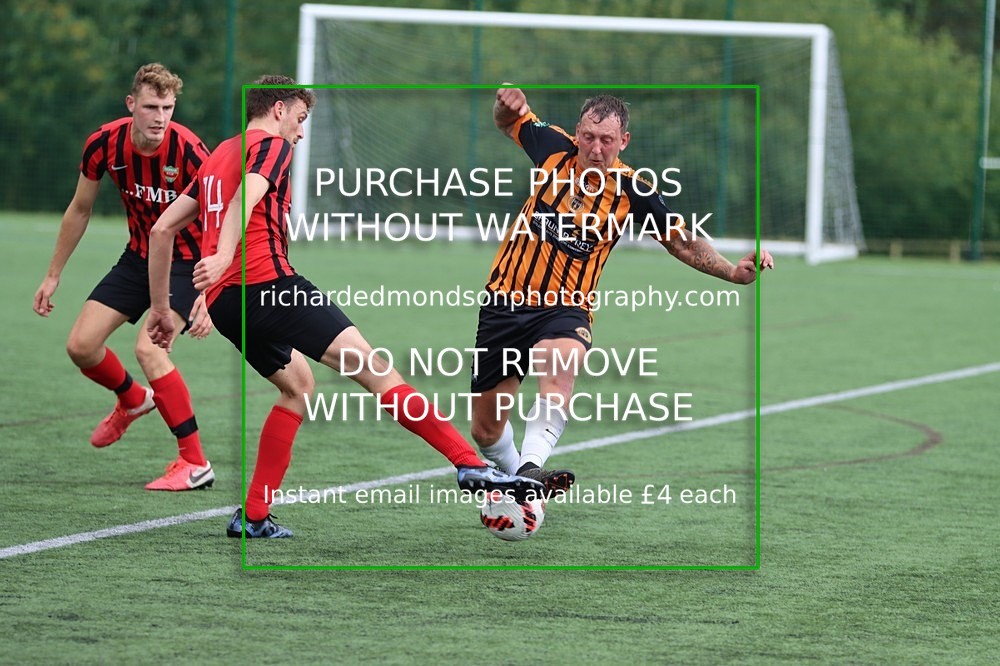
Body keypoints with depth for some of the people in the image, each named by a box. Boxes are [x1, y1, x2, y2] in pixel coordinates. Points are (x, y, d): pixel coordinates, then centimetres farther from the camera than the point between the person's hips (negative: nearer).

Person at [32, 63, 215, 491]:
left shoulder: (189, 152, -26)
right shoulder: (104, 144, -13)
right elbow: (79, 210, 4)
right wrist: (53, 275, 9)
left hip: (186, 261, -5)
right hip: (138, 257, 5)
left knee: (148, 348, -24)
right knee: (81, 345, -1)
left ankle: (195, 463, -15)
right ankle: (132, 400, 34)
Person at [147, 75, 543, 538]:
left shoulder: (217, 158, 27)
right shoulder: (272, 145, 3)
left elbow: (162, 229, 24)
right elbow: (246, 197, -19)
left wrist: (161, 307, 26)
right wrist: (223, 256, -34)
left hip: (222, 303, 9)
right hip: (266, 283, -9)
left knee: (297, 385, 26)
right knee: (369, 364, -14)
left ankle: (253, 517, 17)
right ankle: (470, 466, -24)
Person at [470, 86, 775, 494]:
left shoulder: (632, 192, -6)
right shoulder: (555, 149, -2)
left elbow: (684, 244, 5)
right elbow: (508, 122, 19)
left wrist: (734, 271, -10)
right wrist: (509, 103, -5)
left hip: (563, 310, -3)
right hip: (504, 301, 3)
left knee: (561, 361, -40)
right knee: (486, 429, 5)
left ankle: (530, 468, -54)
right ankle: (512, 471, 38)